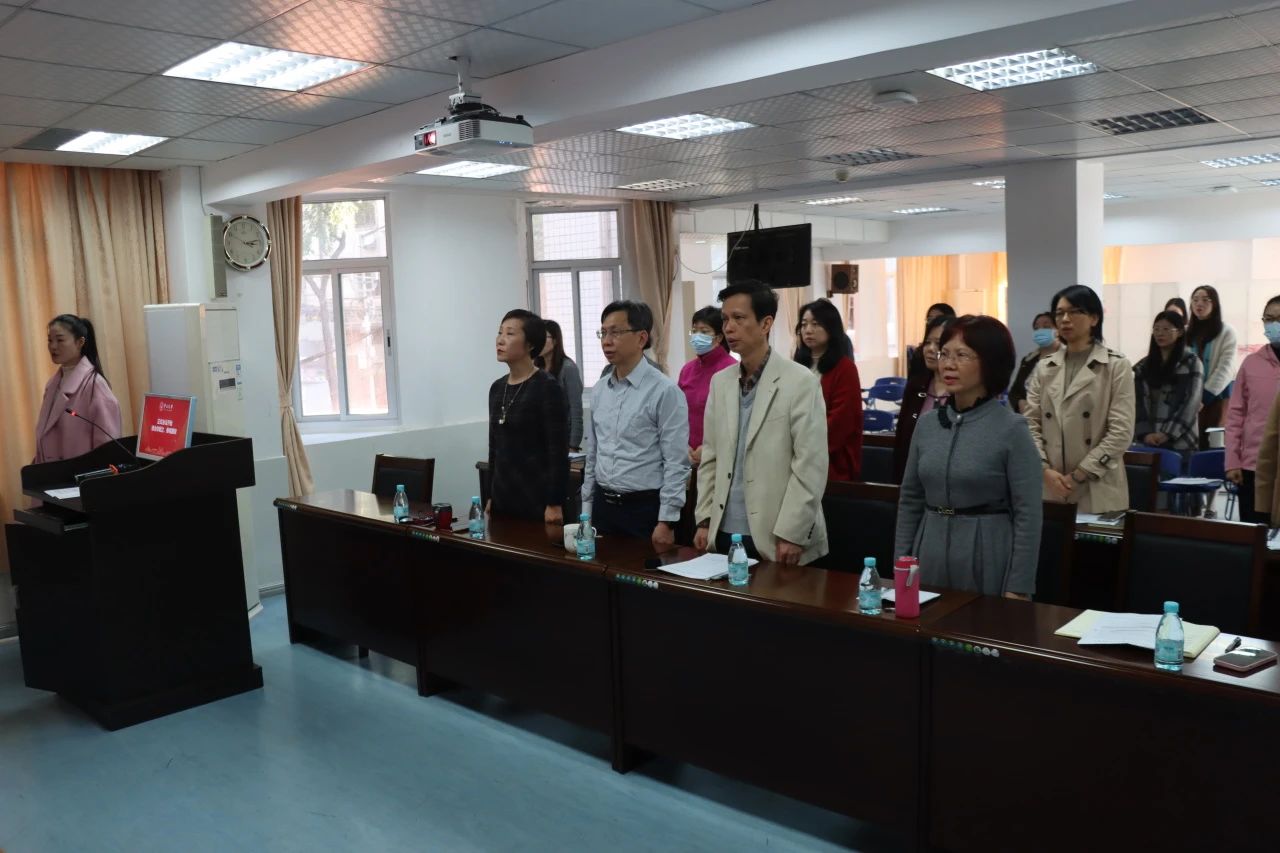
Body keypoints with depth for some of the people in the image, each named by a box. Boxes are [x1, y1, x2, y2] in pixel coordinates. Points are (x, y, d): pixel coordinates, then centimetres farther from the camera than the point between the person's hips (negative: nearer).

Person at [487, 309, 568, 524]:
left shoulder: (547, 388, -11)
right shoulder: (497, 388, 10)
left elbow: (558, 452, -14)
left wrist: (555, 503, -17)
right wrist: (491, 496, 15)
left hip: (537, 498, -6)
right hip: (503, 496, 6)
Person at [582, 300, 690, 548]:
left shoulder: (665, 391, -12)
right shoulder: (599, 391, 7)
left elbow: (676, 463, -13)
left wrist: (666, 521, -15)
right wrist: (586, 511, 12)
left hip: (645, 508, -6)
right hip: (603, 506, 6)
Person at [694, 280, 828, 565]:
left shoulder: (800, 382, -8)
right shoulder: (720, 382, 9)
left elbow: (810, 467, -11)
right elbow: (710, 458, 12)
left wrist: (791, 535, -15)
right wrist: (705, 519, 5)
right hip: (724, 534, 5)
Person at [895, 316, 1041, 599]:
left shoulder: (1012, 429, -10)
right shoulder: (927, 424, 5)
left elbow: (1028, 515, -11)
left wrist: (1018, 589, -12)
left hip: (988, 558, -5)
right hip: (930, 555, 5)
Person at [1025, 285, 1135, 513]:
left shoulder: (1117, 366, 1)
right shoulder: (1045, 368, 11)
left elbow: (1121, 432, -7)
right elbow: (1031, 424, 6)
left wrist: (1078, 475, -13)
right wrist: (1045, 469, -10)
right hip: (1050, 489, 3)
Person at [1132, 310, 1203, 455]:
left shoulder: (1191, 363, 4)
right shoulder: (1143, 366, 12)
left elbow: (1190, 403, -5)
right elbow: (1138, 403, 5)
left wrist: (1168, 433, -14)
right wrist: (1145, 433, -11)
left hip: (1179, 441, -3)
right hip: (1147, 441, 3)